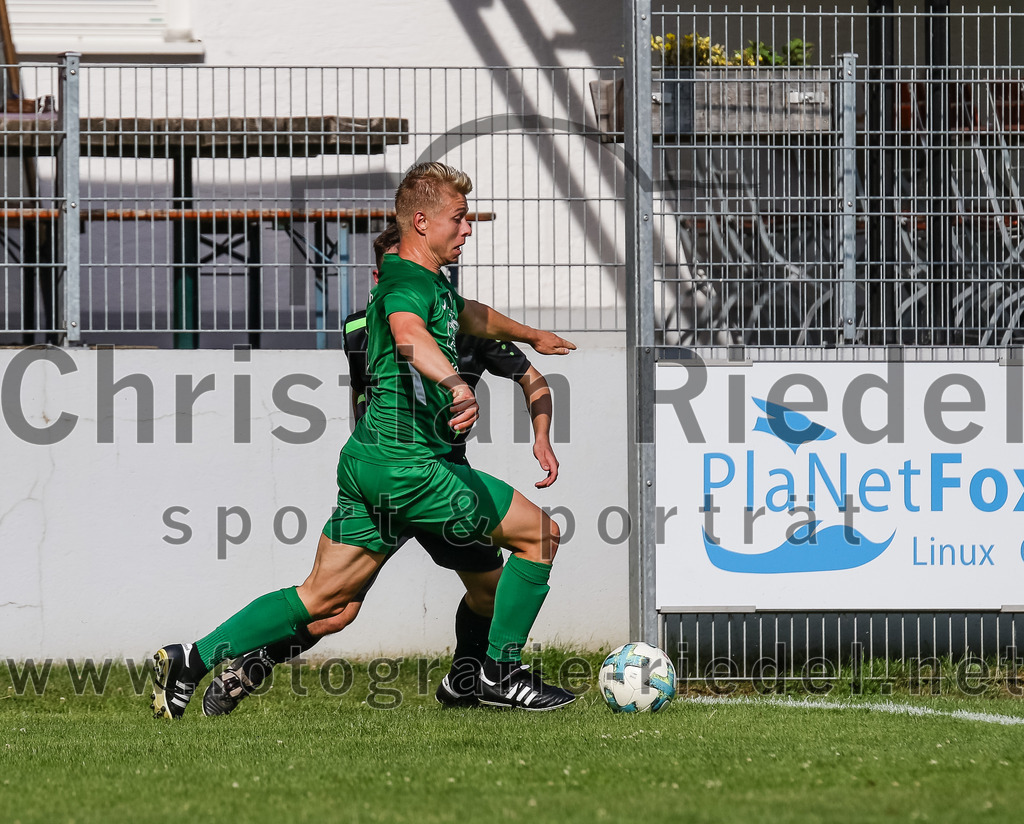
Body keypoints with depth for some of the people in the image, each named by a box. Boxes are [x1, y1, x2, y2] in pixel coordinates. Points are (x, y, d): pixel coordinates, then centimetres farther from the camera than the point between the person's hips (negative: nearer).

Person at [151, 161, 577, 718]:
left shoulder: (430, 282, 21)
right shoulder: (410, 280, -12)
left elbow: (469, 315, 44)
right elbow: (408, 332, -36)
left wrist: (530, 336, 60)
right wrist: (456, 383, -54)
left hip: (367, 462, 10)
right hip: (408, 464, -10)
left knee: (324, 599, 9)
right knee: (540, 534, 2)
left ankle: (192, 660, 1)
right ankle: (500, 674, 7)